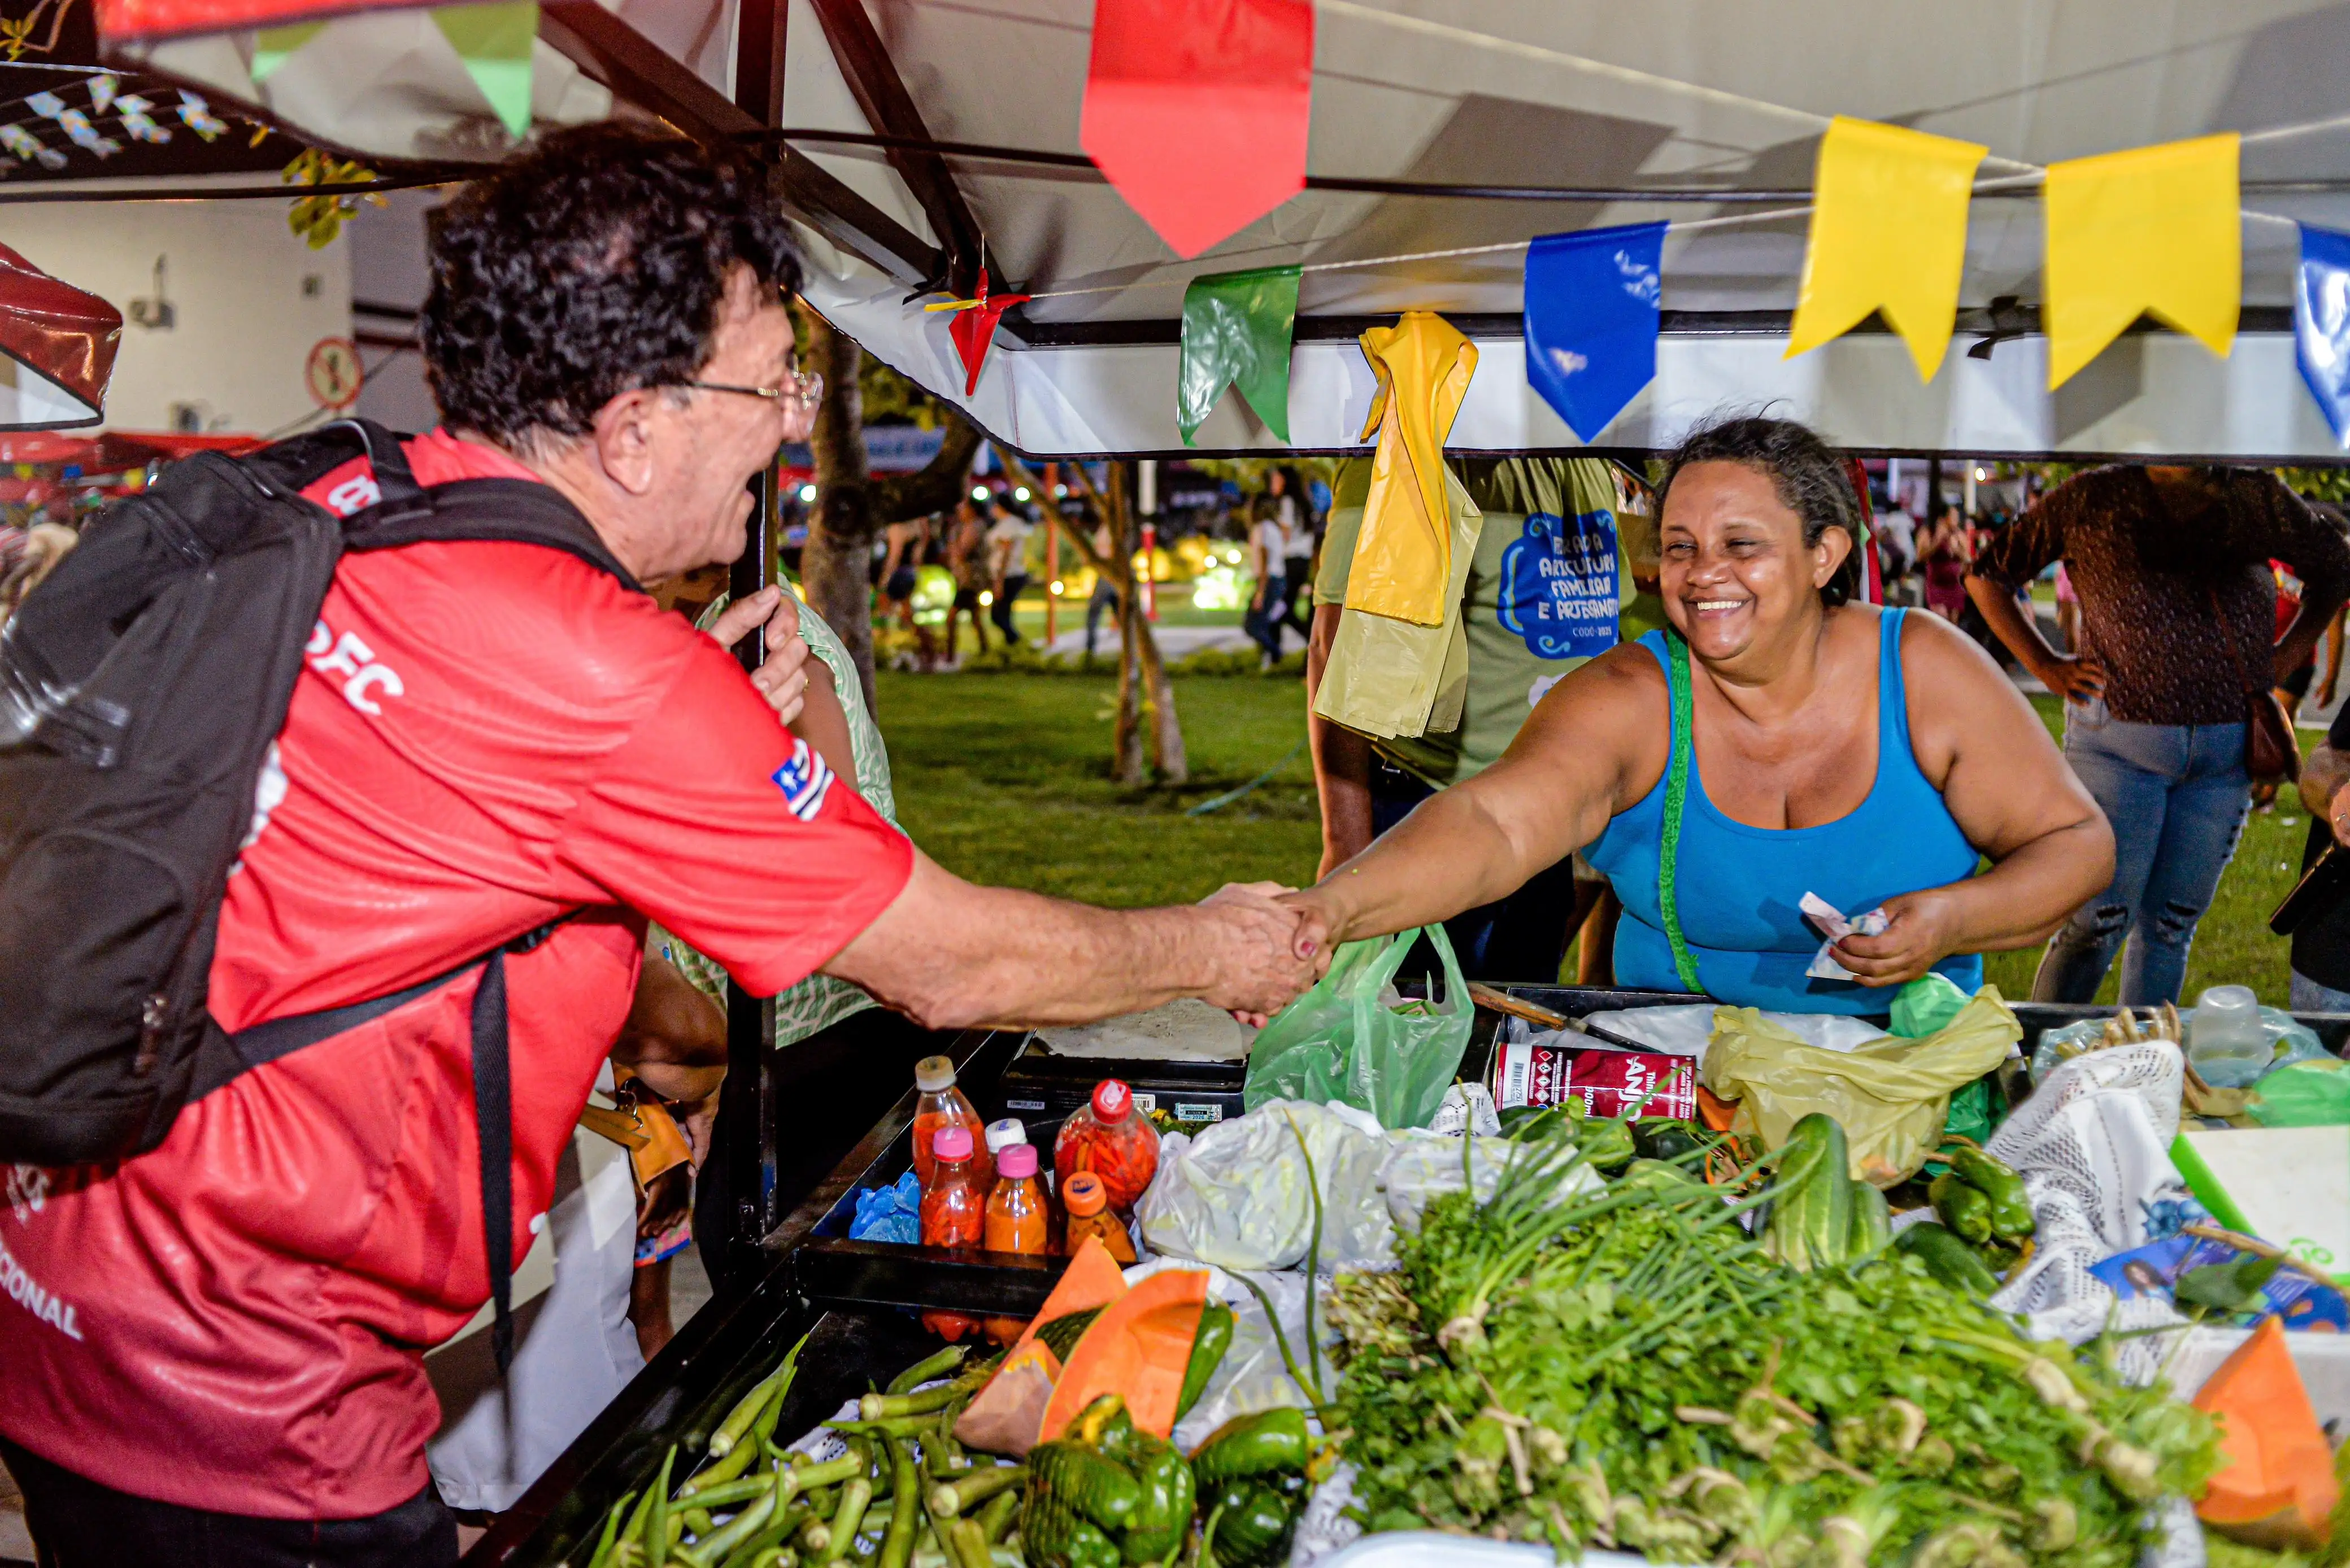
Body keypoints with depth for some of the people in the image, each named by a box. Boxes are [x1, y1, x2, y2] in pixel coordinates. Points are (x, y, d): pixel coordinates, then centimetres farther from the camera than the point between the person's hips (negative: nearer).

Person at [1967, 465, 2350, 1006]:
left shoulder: (2259, 498, 6)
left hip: (2227, 751, 4)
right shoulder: (2093, 499, -2)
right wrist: (2046, 667, -2)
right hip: (2119, 742, -4)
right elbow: (1987, 574, 3)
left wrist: (2288, 653, 11)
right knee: (2099, 921, -7)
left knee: (2171, 927, 11)